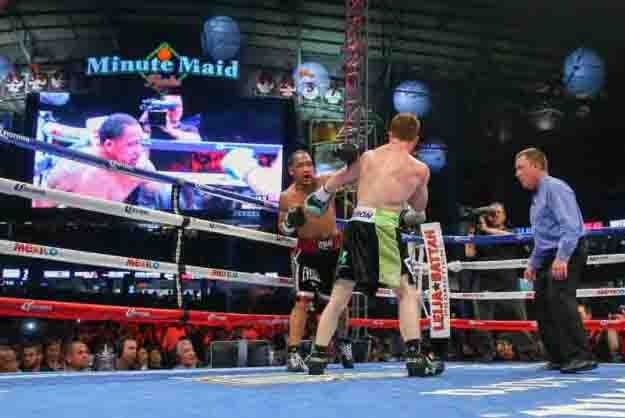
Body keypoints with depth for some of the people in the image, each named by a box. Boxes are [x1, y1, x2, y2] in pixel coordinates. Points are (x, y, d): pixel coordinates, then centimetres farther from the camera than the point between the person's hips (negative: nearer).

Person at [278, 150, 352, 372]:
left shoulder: (325, 182, -6)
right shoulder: (287, 197, -7)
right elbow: (282, 228, 4)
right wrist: (289, 223, -18)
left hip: (334, 248, 2)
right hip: (307, 251, -2)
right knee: (302, 300, -14)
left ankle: (344, 343, 39)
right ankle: (293, 354, -12)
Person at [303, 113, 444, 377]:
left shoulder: (368, 156, 16)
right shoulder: (419, 169, 6)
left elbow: (336, 181, 28)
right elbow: (419, 208, 21)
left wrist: (318, 197, 45)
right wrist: (414, 215, 44)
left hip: (356, 225, 4)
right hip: (382, 226, -4)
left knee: (339, 294, 11)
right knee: (407, 292, 7)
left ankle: (317, 357, 14)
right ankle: (415, 357, -1)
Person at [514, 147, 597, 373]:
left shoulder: (555, 187, -9)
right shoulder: (537, 196, 20)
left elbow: (570, 226, -20)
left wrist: (562, 258, -28)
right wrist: (533, 263, 25)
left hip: (566, 254, -10)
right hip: (548, 257, 10)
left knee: (560, 300, -22)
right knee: (542, 306, 7)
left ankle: (580, 356, -20)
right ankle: (559, 358, 15)